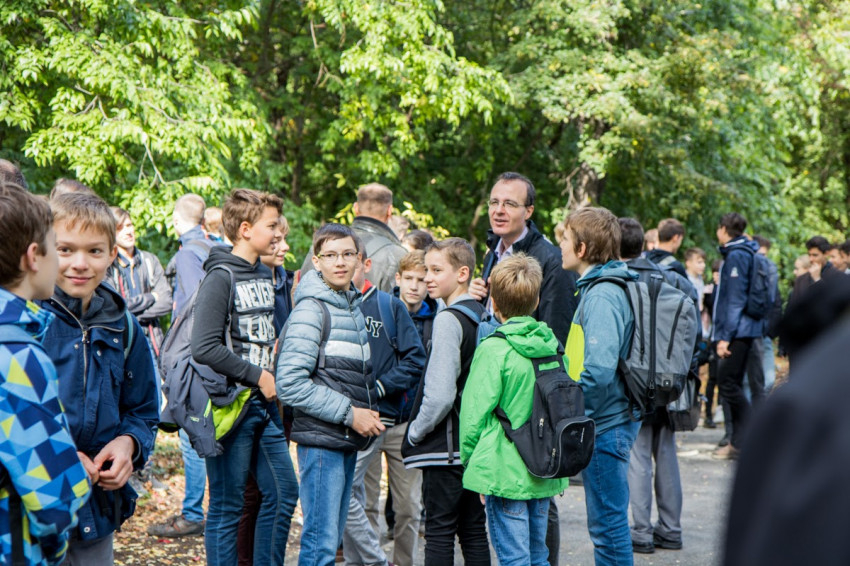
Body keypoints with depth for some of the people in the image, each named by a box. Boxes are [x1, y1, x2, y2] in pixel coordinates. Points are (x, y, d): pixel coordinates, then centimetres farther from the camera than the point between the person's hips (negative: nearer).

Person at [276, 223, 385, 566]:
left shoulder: (355, 306, 14)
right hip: (322, 439, -8)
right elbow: (290, 385, -20)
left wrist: (368, 412, 9)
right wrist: (348, 413, -18)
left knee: (333, 537, 14)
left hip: (349, 440, 8)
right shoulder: (312, 310, -12)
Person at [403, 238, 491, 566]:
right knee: (474, 533, 12)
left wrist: (415, 431, -7)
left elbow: (440, 395, -22)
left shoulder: (448, 319, -15)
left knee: (439, 534, -2)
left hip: (446, 447, -8)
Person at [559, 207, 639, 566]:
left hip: (605, 426, -10)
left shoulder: (602, 296, -18)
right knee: (608, 522, 17)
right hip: (608, 420, 10)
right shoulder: (597, 288, 13)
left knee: (607, 522, -2)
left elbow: (599, 369, -28)